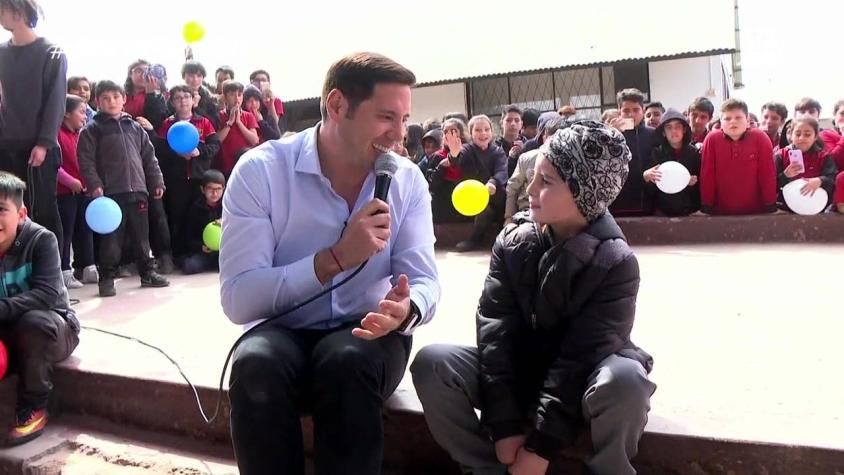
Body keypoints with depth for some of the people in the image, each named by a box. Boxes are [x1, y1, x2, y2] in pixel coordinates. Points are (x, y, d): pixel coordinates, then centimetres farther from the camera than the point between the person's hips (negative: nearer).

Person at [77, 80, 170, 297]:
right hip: (111, 192, -4)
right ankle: (106, 277, 8)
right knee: (111, 238, -2)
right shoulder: (93, 130, 3)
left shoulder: (135, 128, 15)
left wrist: (156, 181, 12)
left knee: (141, 234, 11)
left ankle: (147, 272, 22)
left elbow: (149, 157, 17)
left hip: (137, 190, 4)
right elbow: (86, 160, -3)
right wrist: (94, 185, -13)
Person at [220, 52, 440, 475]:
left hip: (367, 334, 1)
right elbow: (237, 299, -18)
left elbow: (425, 281, -6)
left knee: (348, 362, -33)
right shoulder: (261, 170, -12)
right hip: (284, 333, -1)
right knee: (256, 366, -33)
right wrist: (336, 257, -29)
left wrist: (406, 309, -31)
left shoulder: (408, 180, -2)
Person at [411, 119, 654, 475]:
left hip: (582, 381, -3)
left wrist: (541, 445, -23)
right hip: (519, 371, 3)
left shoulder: (616, 262, -16)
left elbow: (583, 355, -21)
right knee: (432, 362, -21)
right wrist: (505, 426, -19)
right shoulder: (512, 243, -6)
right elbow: (495, 330, -12)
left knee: (624, 380, -38)